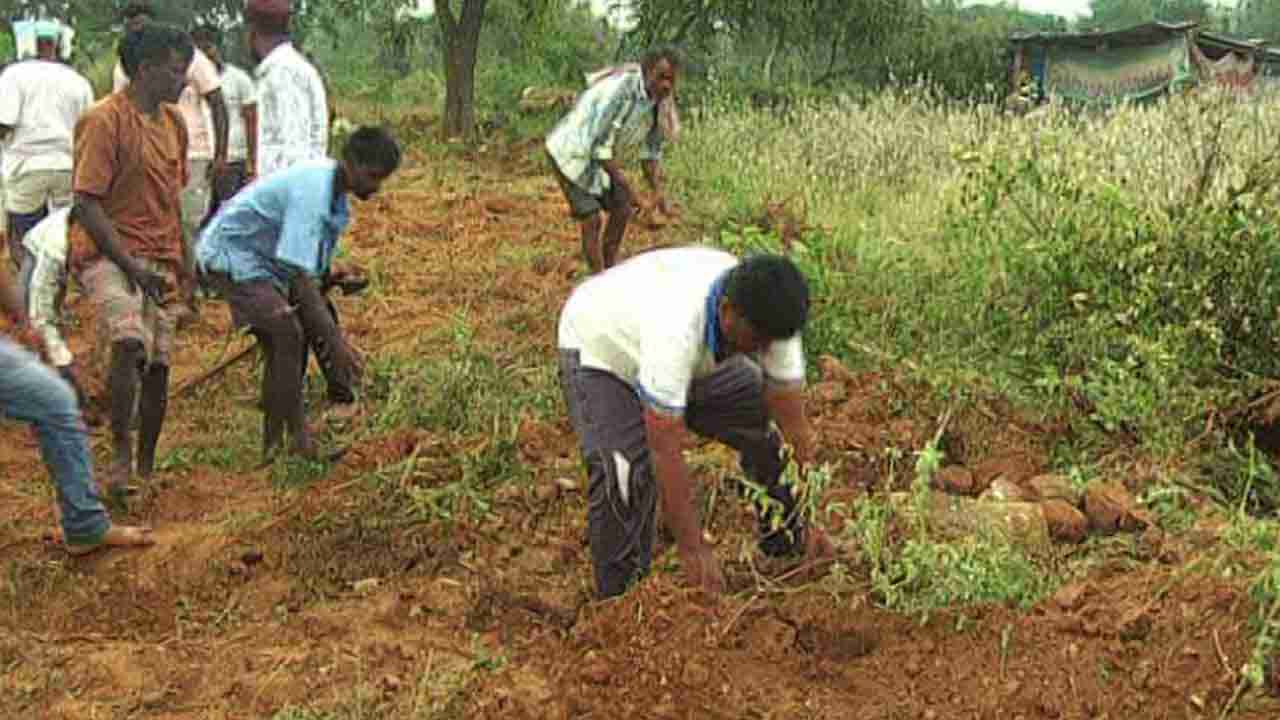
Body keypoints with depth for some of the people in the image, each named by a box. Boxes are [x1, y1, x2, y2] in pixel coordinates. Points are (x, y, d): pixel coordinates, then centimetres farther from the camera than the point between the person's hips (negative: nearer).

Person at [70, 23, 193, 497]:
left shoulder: (173, 121, 11)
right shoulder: (104, 121, -12)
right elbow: (86, 203, -15)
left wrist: (178, 258, 18)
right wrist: (130, 265, -21)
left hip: (158, 261, 7)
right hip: (108, 254, -7)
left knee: (158, 365, 6)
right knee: (130, 342, -30)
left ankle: (146, 468, 21)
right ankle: (120, 454, -16)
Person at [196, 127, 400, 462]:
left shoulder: (334, 187, 1)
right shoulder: (312, 192, -29)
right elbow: (300, 276, -33)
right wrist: (335, 340, -34)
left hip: (260, 258, 10)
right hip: (231, 251, -10)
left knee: (278, 347, 8)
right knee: (289, 335, -21)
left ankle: (272, 446, 15)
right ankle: (300, 438, -16)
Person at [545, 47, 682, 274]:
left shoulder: (656, 99, -7)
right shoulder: (621, 90, -33)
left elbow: (650, 150, 4)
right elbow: (600, 146, -31)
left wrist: (658, 193, -7)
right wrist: (629, 189, -31)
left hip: (597, 154, 8)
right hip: (571, 151, -8)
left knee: (621, 211, 10)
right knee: (591, 219, -12)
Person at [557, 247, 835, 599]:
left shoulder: (767, 319, -27)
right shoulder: (674, 325, -46)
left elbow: (793, 422, -20)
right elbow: (666, 451, -41)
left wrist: (808, 521, -20)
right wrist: (692, 548, -35)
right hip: (600, 349, -6)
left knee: (770, 431, 0)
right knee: (625, 475, -25)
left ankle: (785, 545, 23)